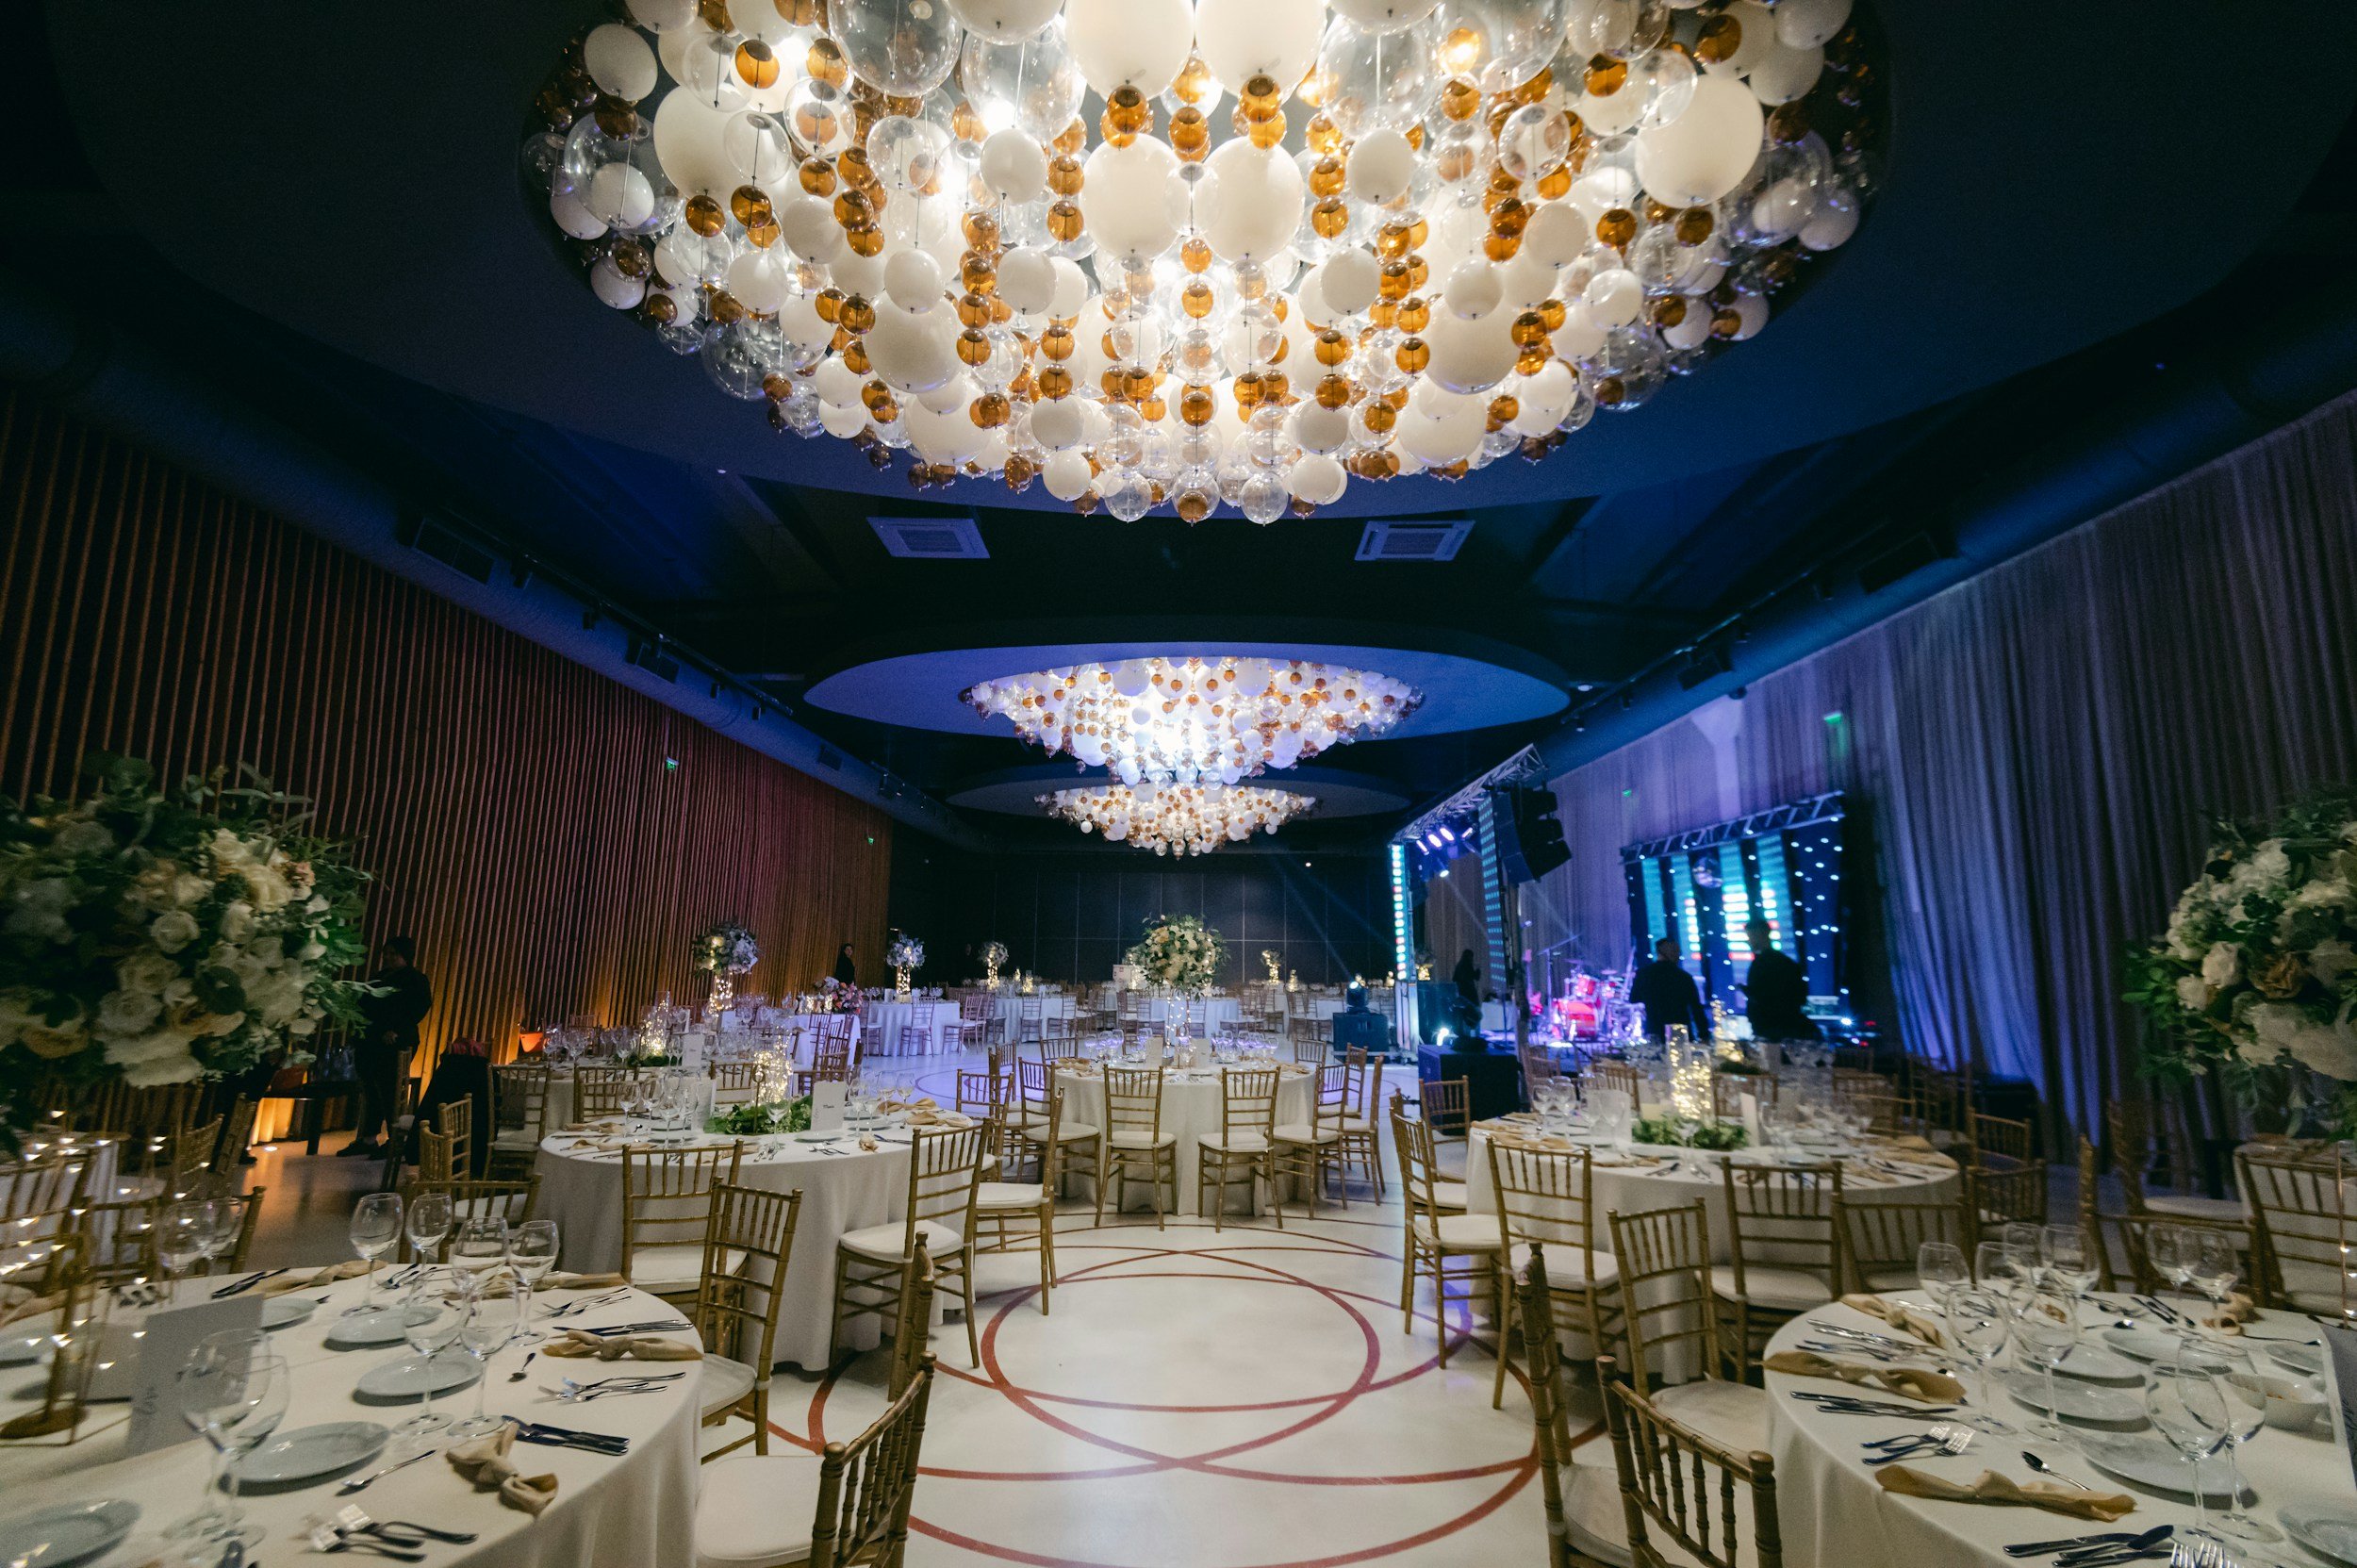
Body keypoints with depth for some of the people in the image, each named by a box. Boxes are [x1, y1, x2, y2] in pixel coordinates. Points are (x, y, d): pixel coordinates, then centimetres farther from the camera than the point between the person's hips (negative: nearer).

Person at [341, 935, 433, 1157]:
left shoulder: (415, 979, -3)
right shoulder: (379, 976, 20)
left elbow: (421, 1008, -13)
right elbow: (364, 1004, 26)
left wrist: (396, 1030, -20)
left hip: (393, 1045, -8)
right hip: (368, 1041, 8)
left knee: (390, 1094, -7)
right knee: (369, 1093, 10)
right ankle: (366, 1139, 18)